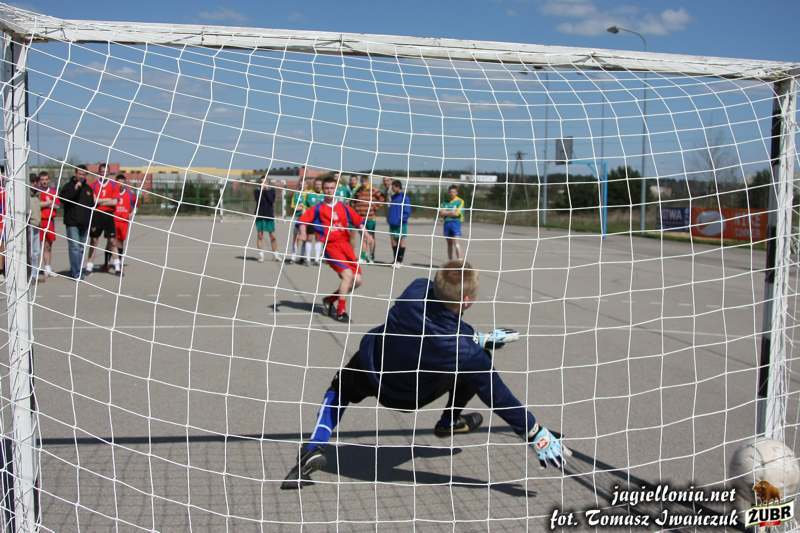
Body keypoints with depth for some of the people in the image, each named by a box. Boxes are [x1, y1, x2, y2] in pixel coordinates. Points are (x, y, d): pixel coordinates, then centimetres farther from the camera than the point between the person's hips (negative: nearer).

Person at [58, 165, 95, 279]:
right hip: (72, 223, -6)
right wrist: (75, 188, -23)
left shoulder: (88, 188, 15)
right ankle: (76, 273, -12)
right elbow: (62, 198, -21)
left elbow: (92, 206, 20)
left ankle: (74, 271, 19)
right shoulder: (68, 186, -2)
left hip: (84, 223, 6)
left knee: (81, 248, 10)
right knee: (75, 247, -11)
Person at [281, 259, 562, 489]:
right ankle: (449, 422, 28)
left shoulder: (418, 289, -27)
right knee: (478, 365, 7)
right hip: (408, 398, -2)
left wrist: (480, 338, -1)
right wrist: (537, 435, -18)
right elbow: (497, 396, -26)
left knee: (339, 390, 32)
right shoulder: (464, 351, -35)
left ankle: (314, 447, 5)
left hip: (369, 368, 3)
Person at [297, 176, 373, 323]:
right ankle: (340, 311, -9)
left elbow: (358, 220, 11)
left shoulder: (344, 207, 13)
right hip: (330, 246, -5)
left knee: (357, 280, 1)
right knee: (348, 274, -21)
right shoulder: (318, 209, 4)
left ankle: (332, 299, 21)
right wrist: (303, 233, -20)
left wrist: (364, 233, -5)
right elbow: (303, 220, -3)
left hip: (345, 243, 5)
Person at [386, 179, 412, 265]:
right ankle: (395, 260, 20)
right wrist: (388, 218, 9)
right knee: (393, 241, 10)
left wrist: (401, 220, -17)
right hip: (392, 224, 7)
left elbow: (407, 212, -13)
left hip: (401, 225, -7)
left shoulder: (404, 198, -10)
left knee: (401, 241, 0)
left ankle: (400, 261, 4)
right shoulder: (393, 197, 13)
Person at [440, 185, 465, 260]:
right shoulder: (445, 202, 13)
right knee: (449, 243, 8)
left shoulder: (460, 201, 0)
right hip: (447, 222, 5)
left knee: (455, 242, -14)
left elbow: (456, 213, -10)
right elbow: (441, 213, 3)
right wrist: (451, 212, -9)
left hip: (456, 222, -5)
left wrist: (446, 212, -2)